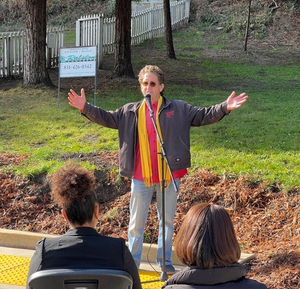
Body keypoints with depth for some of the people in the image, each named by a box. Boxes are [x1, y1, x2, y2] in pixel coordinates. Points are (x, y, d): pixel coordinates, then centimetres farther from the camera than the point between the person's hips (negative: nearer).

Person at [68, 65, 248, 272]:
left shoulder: (179, 109, 0)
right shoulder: (130, 111, 4)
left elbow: (203, 116, -1)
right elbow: (106, 118, 8)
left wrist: (225, 108, -15)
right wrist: (85, 107, -5)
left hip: (169, 176, 0)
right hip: (141, 177, 1)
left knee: (168, 220, 12)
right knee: (136, 222, 9)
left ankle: (165, 261, 26)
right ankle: (133, 261, 23)